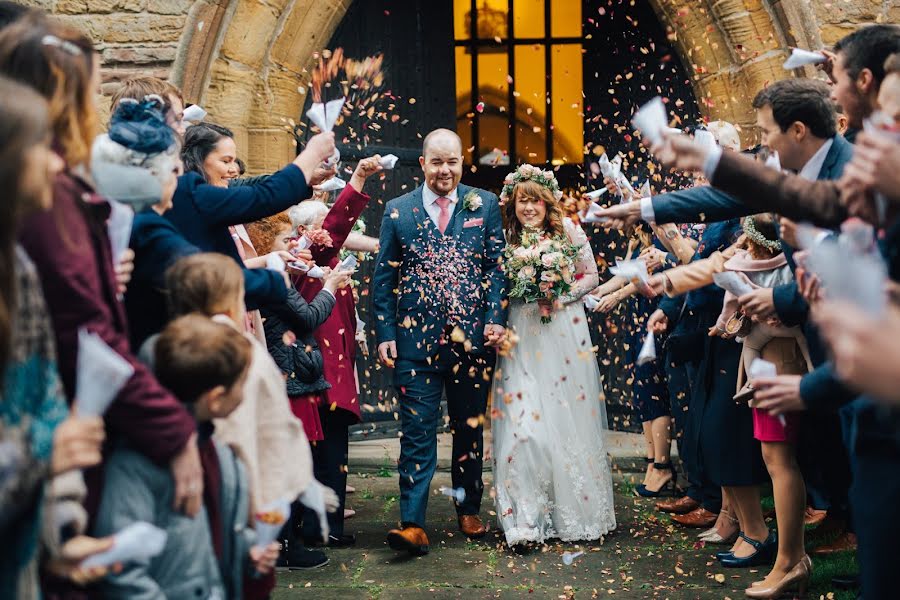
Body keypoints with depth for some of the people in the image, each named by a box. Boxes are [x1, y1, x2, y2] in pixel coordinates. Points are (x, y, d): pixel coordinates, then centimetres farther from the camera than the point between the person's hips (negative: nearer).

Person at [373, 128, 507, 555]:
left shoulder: (485, 206, 5)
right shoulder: (398, 211, 5)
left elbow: (497, 265, 2)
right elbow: (384, 277, 5)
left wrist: (495, 319, -10)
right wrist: (385, 334, -2)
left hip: (472, 339, 1)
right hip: (417, 339, -1)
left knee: (469, 428, 12)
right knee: (417, 433, -5)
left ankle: (469, 511, 27)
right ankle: (412, 524, -6)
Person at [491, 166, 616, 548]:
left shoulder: (568, 230, 1)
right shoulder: (506, 239, 4)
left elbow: (590, 275, 6)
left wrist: (561, 295, -9)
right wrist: (524, 294, -9)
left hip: (564, 333, 0)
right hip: (523, 338, 0)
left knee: (570, 419, 5)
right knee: (523, 423, -9)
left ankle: (577, 512, 20)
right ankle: (527, 518, -3)